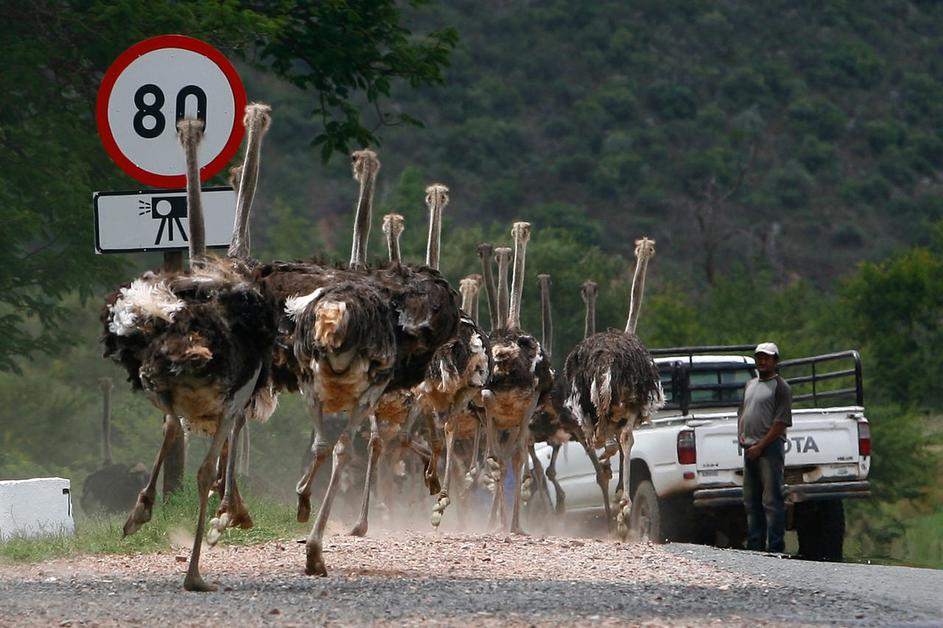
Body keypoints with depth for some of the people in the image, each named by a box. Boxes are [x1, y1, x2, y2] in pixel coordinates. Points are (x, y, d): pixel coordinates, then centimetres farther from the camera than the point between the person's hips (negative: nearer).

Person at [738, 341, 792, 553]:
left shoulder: (780, 387, -5)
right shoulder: (750, 385, 19)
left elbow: (781, 422, -12)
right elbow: (742, 412, 26)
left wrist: (760, 446, -16)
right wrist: (741, 435, 6)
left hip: (769, 448, -8)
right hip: (750, 450, 8)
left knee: (772, 501, -10)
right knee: (751, 501, 10)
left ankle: (775, 547, -11)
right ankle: (755, 545, 16)